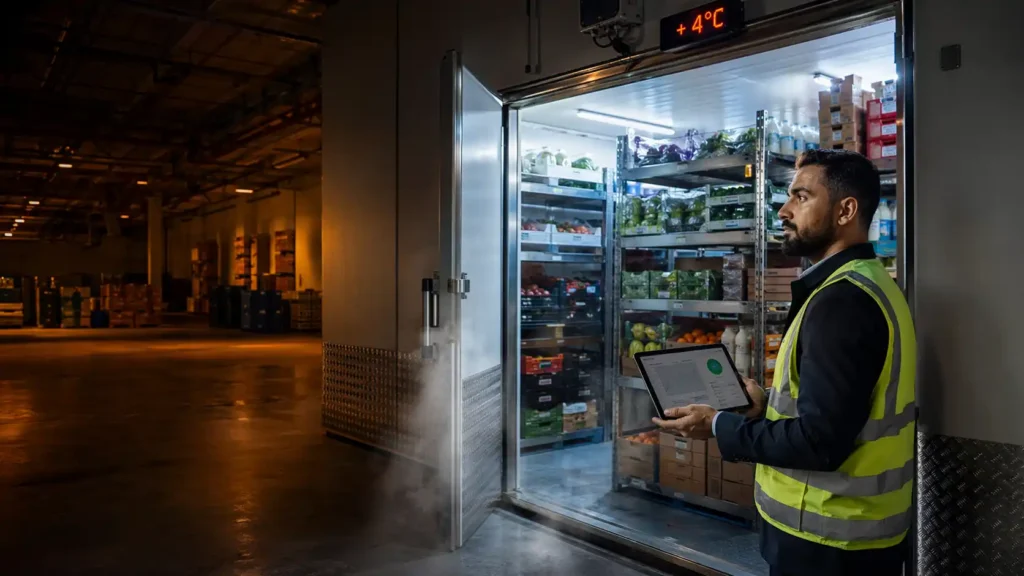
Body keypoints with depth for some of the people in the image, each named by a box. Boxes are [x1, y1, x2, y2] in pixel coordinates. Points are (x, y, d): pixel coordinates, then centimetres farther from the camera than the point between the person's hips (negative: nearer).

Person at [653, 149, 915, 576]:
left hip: (826, 539, -9)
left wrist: (719, 426, -16)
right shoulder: (869, 284, 9)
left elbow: (820, 441, -26)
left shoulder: (842, 299, -23)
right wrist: (768, 409, 9)